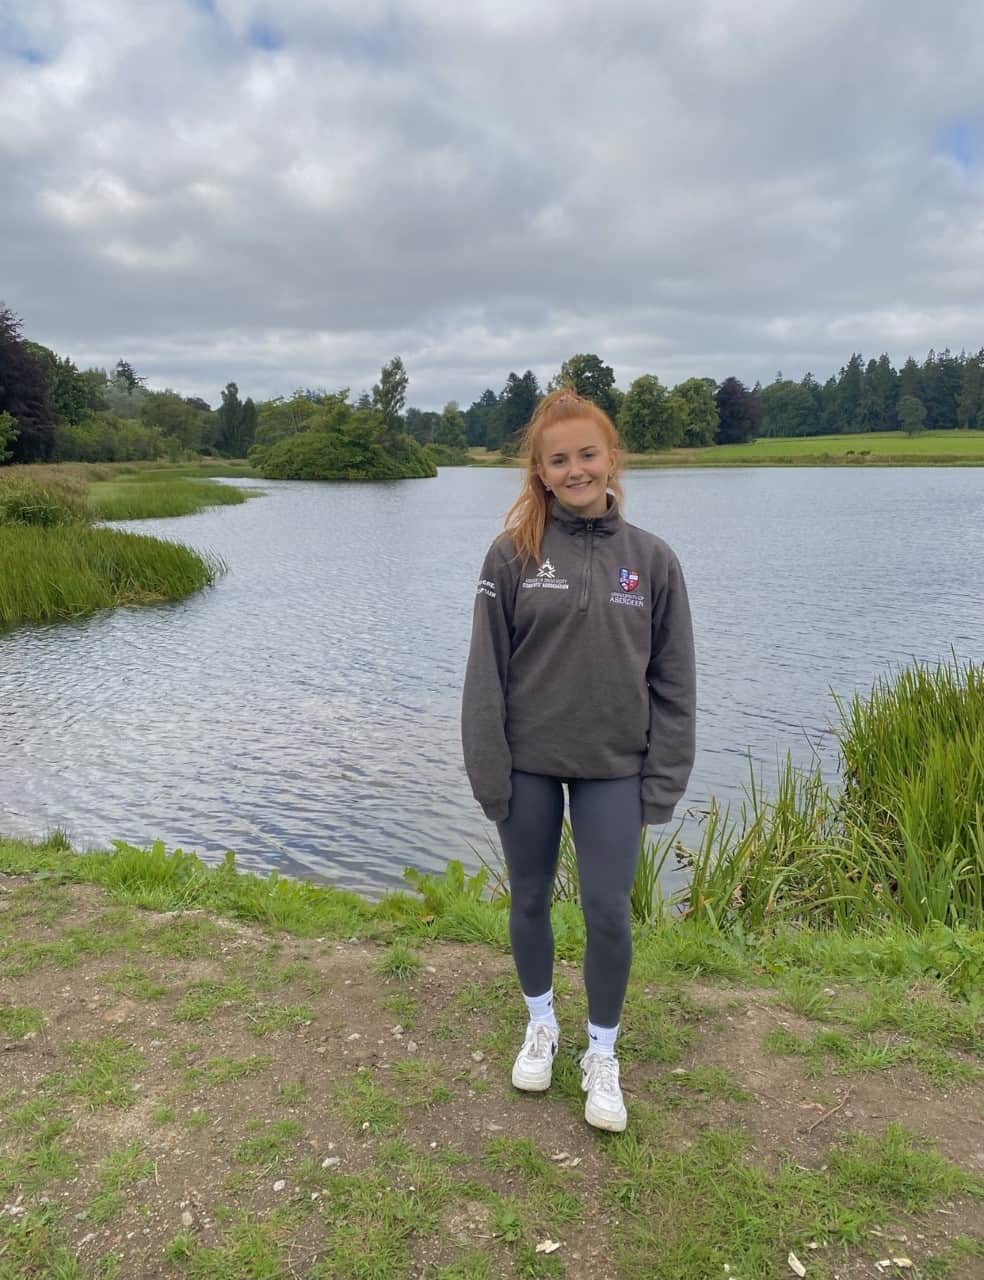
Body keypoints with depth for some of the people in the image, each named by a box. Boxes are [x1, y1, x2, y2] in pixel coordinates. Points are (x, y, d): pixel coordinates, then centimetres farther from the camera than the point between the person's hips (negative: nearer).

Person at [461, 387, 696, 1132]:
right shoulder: (514, 554, -6)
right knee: (530, 900, 14)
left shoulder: (652, 559, -3)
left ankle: (603, 1055, 26)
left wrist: (662, 783, -3)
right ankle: (541, 1023, 40)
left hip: (613, 768, 0)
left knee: (609, 911, 2)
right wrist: (490, 773, -7)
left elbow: (673, 682, 1)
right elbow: (487, 673, -4)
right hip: (529, 764, 0)